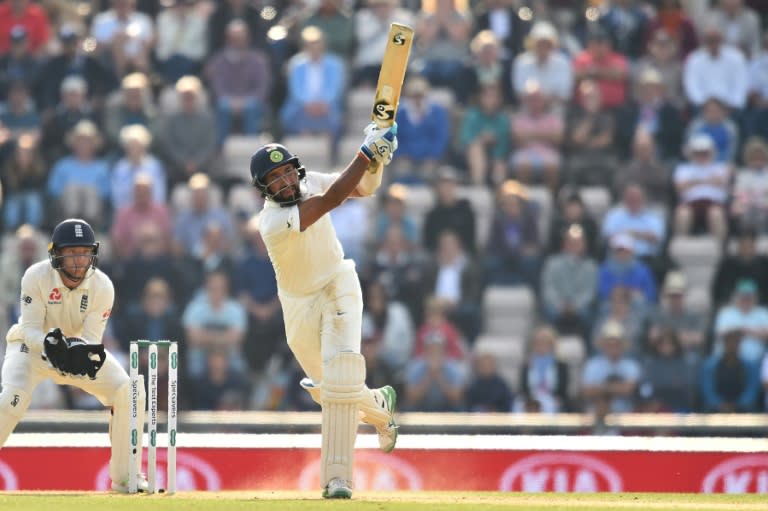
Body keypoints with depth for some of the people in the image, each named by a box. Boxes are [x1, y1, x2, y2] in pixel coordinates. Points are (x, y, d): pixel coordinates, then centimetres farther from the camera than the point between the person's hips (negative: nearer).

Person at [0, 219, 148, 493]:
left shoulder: (102, 286, -19)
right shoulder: (36, 277, -25)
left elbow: (92, 337, -17)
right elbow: (30, 330, -24)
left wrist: (87, 353, -42)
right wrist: (51, 345, -45)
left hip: (79, 348, 3)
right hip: (32, 346, -3)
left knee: (129, 392, -14)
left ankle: (126, 477, -2)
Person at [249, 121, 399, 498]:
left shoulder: (310, 182, -10)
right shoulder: (272, 222, -29)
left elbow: (365, 187, -2)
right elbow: (331, 200, -36)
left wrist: (378, 158, -23)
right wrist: (366, 153, -37)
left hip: (339, 290, 1)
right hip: (300, 307, -1)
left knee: (339, 383, -17)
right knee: (328, 389, 13)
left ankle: (337, 477, -18)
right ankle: (379, 406, 47)